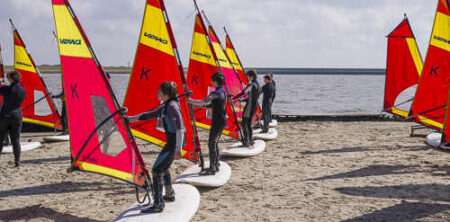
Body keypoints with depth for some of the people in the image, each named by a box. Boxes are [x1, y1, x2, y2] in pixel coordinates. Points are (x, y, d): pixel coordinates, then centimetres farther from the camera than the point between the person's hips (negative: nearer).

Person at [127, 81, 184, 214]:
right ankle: (170, 195, 41)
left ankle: (158, 205, -10)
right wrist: (130, 119, 23)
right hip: (172, 141, 10)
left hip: (175, 142, -10)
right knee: (163, 167, 26)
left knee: (157, 170, -11)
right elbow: (150, 115, 22)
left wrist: (178, 149, -28)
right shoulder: (165, 106, 14)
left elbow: (180, 127, -23)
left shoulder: (172, 106, -17)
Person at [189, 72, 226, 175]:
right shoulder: (223, 91, 13)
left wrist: (191, 101, -13)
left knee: (211, 143, -6)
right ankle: (215, 165, 22)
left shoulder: (216, 93, -17)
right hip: (222, 120, 10)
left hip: (217, 121, -10)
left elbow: (203, 102, -25)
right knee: (215, 142, 16)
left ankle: (212, 169, -5)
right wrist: (198, 105, 19)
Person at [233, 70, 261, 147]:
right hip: (254, 106, 9)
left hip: (249, 106, -8)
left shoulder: (251, 85, -15)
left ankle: (246, 142, -8)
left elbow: (242, 93, -19)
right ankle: (251, 140, 18)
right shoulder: (258, 85, 12)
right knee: (248, 123, 16)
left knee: (244, 123, -4)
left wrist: (233, 98, -14)